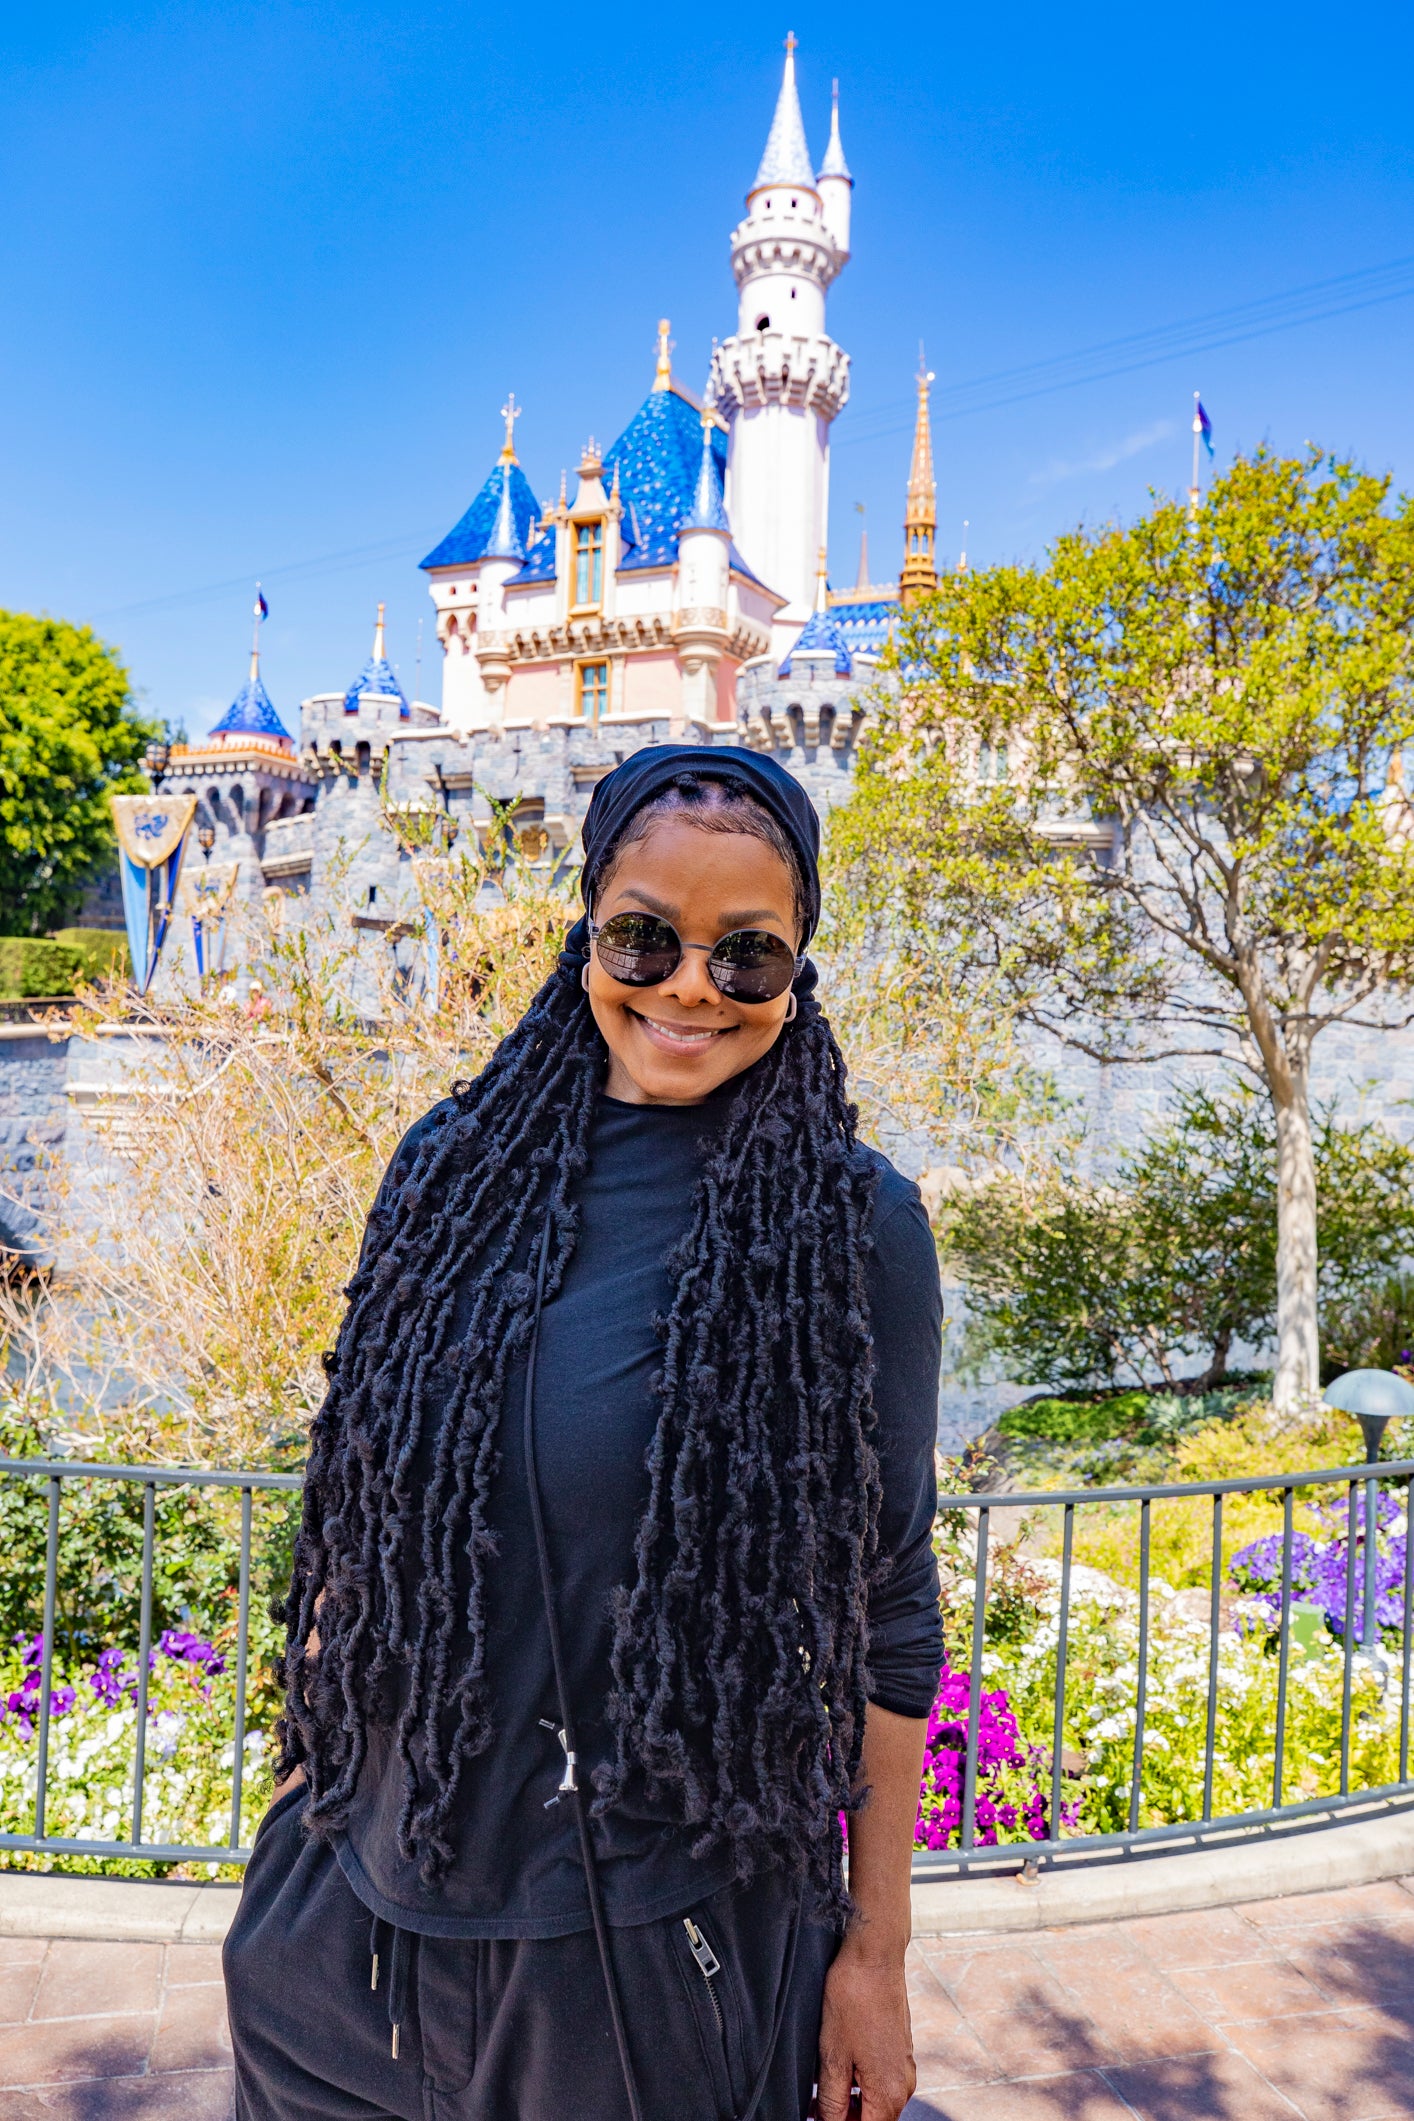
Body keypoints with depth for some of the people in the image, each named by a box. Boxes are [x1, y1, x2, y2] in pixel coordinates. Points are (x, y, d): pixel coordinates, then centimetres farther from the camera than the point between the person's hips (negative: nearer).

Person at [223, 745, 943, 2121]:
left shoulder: (849, 1224, -13)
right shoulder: (452, 1167, -3)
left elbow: (886, 1605, -8)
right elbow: (358, 1512, 7)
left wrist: (877, 1946, -4)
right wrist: (311, 1743, 12)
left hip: (666, 1934, -3)